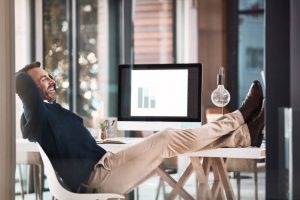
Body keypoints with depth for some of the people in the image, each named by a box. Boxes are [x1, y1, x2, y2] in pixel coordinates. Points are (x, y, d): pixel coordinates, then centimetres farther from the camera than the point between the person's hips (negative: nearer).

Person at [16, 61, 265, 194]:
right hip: (95, 177, -10)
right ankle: (239, 118, 0)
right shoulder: (38, 115, -11)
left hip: (100, 168, 10)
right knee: (167, 139, -12)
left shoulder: (54, 111, 20)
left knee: (168, 140, 4)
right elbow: (22, 81, -29)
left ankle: (246, 134, 6)